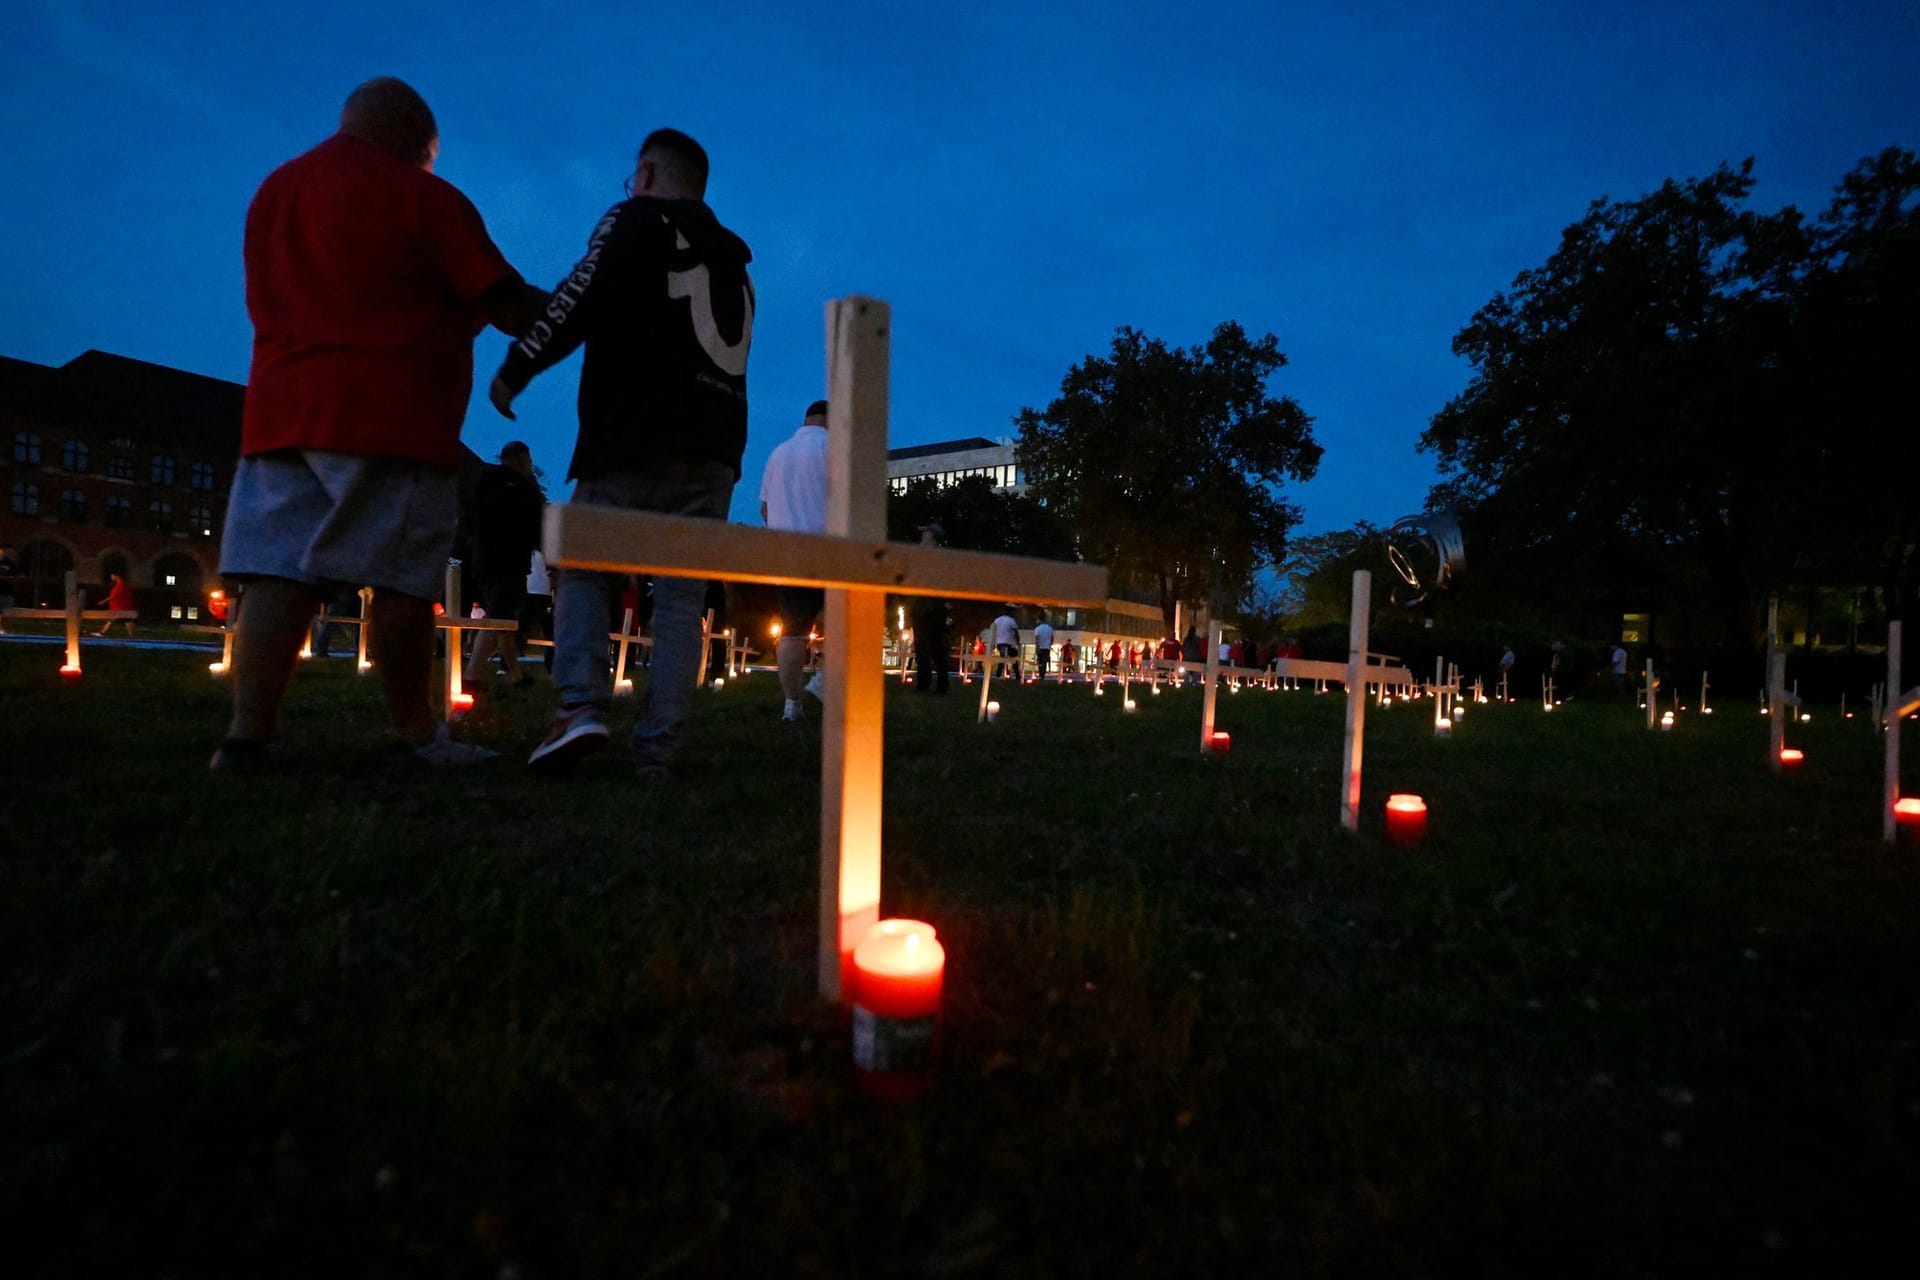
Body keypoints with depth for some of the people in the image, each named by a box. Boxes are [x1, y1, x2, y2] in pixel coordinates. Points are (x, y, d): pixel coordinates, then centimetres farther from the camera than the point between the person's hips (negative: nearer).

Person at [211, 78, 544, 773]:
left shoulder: (271, 191, 21)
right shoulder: (422, 196, 0)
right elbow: (507, 304, -5)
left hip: (279, 411, 6)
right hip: (391, 420, -6)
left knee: (276, 573, 1)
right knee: (404, 582, -2)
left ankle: (245, 735, -3)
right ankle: (415, 734, 3)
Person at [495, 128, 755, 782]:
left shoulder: (636, 220, 6)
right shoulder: (732, 259, 27)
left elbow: (581, 300, -7)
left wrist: (516, 367, 1)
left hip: (634, 440, -5)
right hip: (714, 450, 5)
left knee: (582, 569, 7)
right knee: (681, 598, 2)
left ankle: (581, 706, -12)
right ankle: (656, 755, -3)